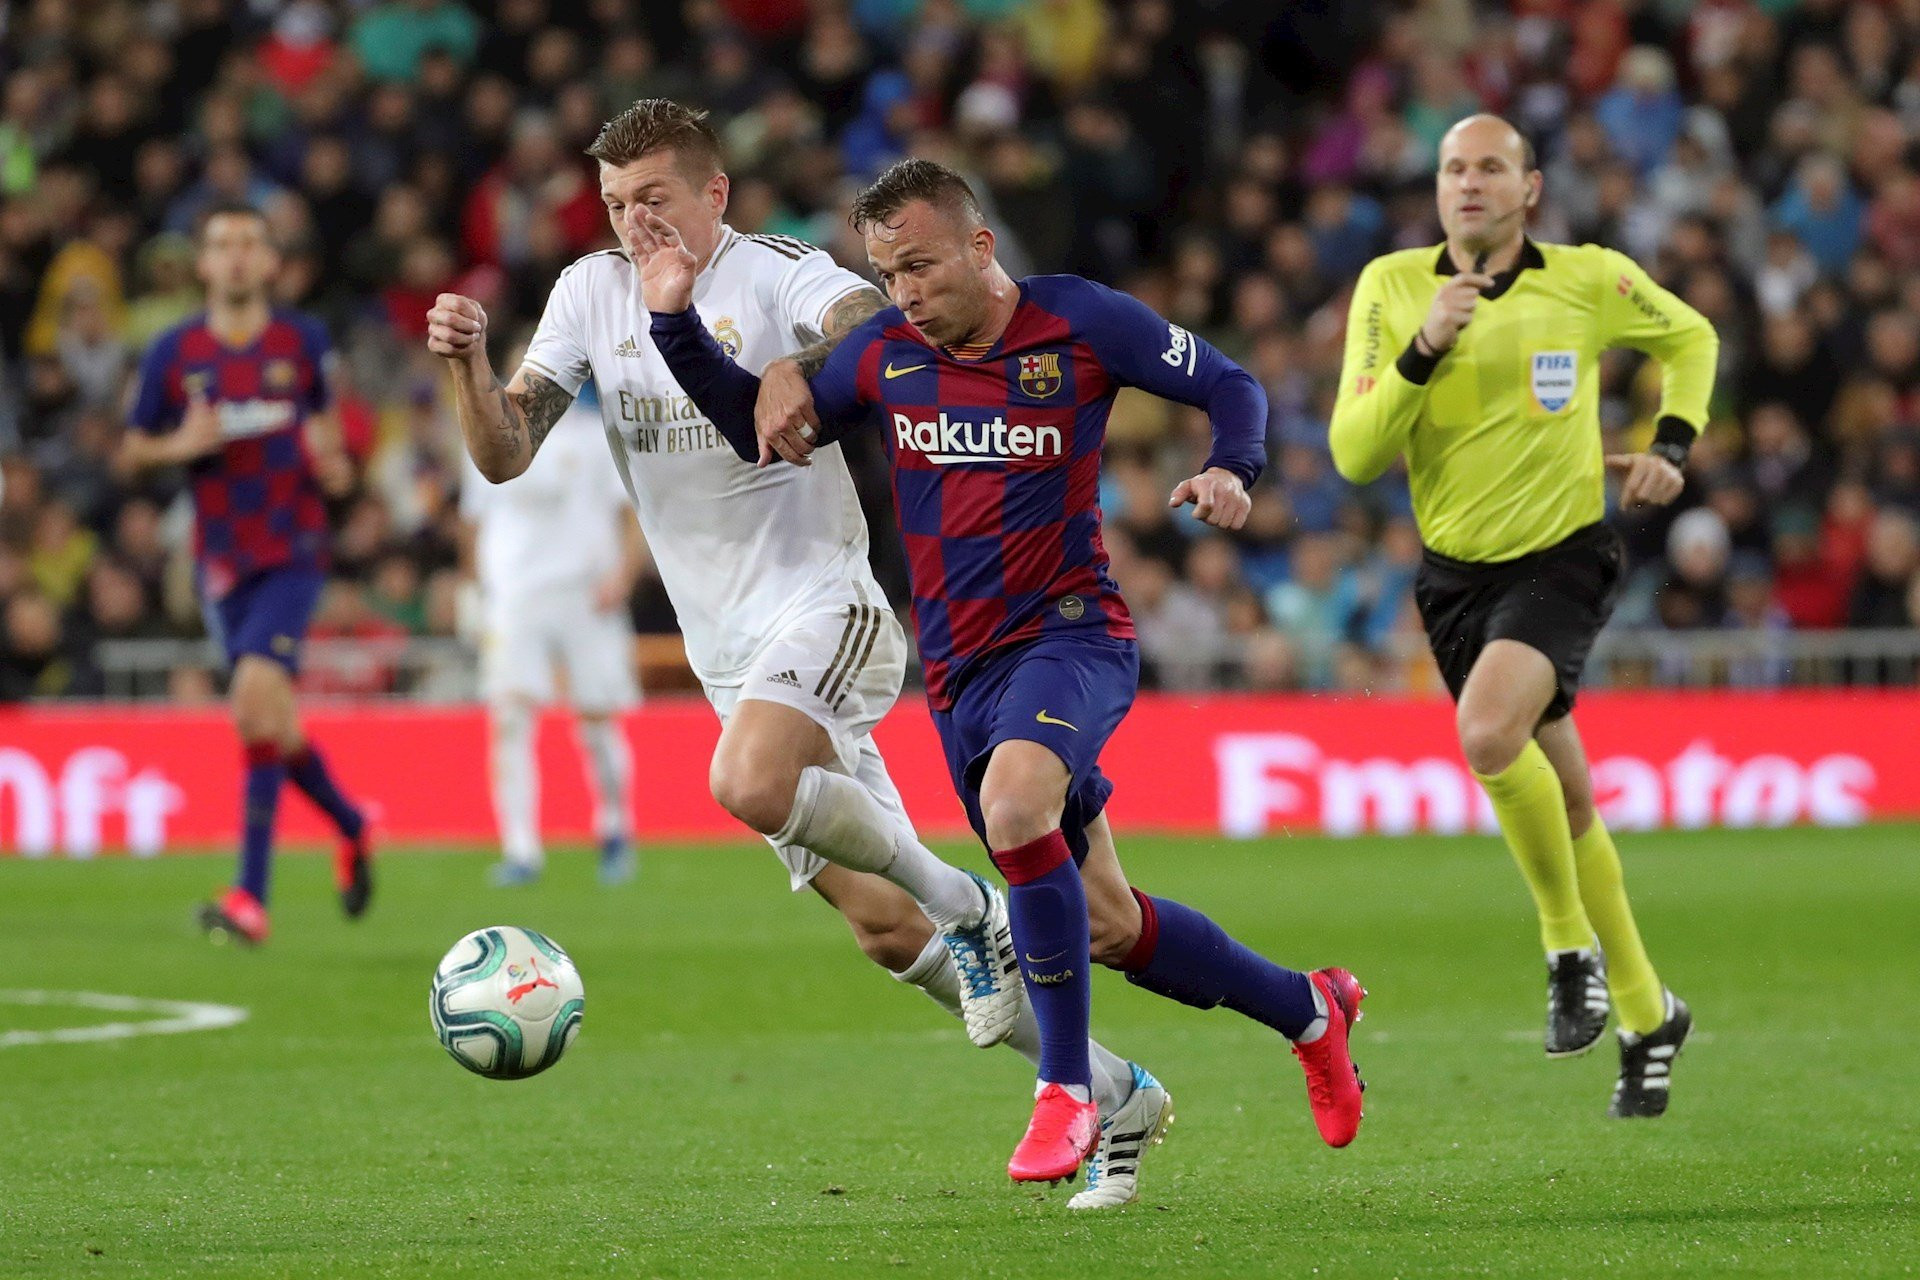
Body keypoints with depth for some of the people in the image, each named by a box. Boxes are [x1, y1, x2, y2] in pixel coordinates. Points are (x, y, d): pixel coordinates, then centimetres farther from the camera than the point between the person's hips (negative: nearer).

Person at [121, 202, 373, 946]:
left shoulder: (303, 341, 1)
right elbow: (130, 452, 7)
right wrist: (179, 445, -13)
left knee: (256, 701, -21)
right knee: (272, 728, 8)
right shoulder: (174, 352, 1)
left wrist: (333, 462, -3)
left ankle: (252, 895, -22)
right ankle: (350, 827, 39)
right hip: (223, 566, 3)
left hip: (294, 555, -3)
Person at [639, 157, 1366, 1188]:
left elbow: (1230, 385, 2)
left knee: (1014, 804, -35)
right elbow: (765, 432, 16)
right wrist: (676, 322, 2)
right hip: (961, 671, 5)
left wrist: (1230, 468, -19)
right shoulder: (884, 352, 5)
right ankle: (1310, 1010, 34)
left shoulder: (1080, 321, -6)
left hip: (1071, 634, -5)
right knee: (1105, 926, 9)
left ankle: (1065, 1092, -25)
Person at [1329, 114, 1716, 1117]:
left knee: (1488, 732, -30)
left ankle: (1572, 945, -9)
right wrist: (1424, 349, -22)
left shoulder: (1591, 279, -7)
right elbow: (1355, 454, -10)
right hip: (1457, 573, 4)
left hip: (1564, 555, -4)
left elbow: (1689, 338, 14)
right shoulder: (1390, 287, -4)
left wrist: (1669, 444, 0)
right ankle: (1645, 1015, 27)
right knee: (1564, 797, 10)